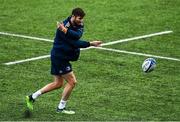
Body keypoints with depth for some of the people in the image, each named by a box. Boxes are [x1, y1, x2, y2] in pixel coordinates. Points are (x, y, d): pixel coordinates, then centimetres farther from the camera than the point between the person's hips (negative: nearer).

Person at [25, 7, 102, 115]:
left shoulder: (79, 25, -1)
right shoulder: (64, 26, -24)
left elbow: (78, 35, -23)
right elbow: (75, 43, -26)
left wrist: (66, 31, -39)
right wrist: (90, 44, -23)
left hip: (63, 57, 9)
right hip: (59, 57, -9)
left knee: (58, 83, 15)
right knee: (72, 82, -6)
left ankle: (32, 97, 20)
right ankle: (61, 108, 6)